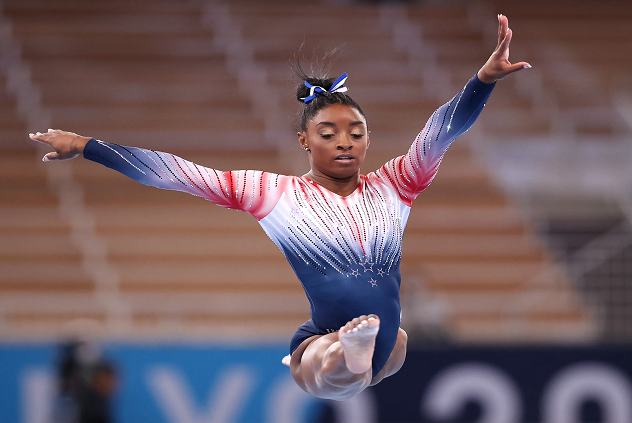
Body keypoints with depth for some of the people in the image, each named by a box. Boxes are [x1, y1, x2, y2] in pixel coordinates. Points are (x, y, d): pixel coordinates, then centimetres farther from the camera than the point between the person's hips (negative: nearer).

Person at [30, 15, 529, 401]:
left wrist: (486, 78, -27)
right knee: (337, 375, -38)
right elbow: (174, 171, 0)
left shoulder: (389, 187, 6)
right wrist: (85, 147, -1)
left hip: (382, 353, 6)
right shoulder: (273, 192, 0)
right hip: (316, 346, -6)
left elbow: (440, 132, -8)